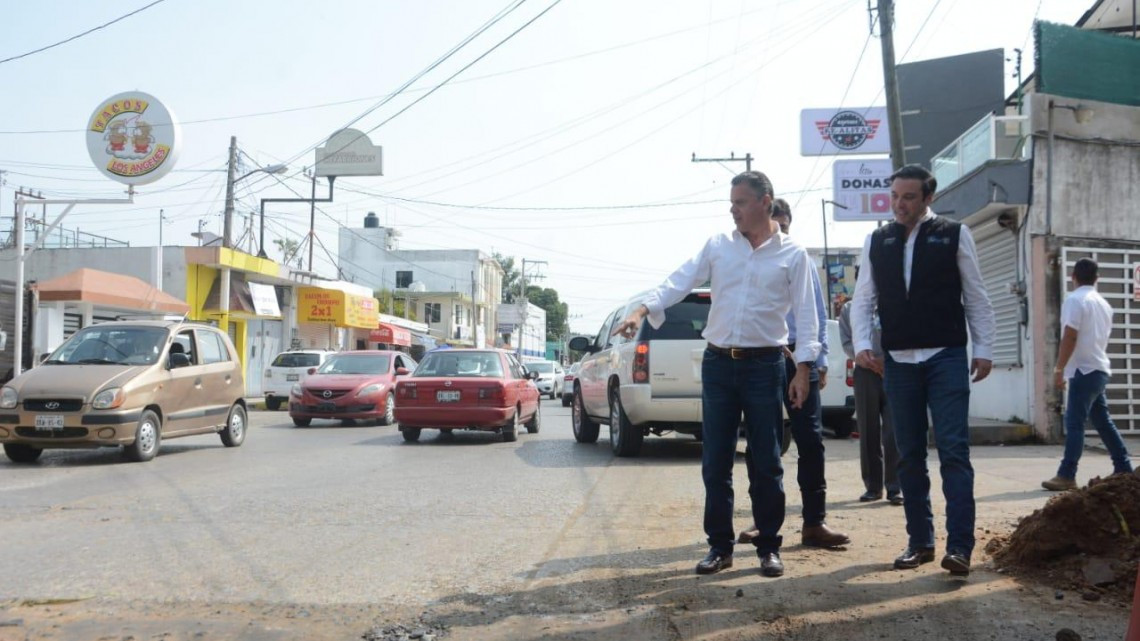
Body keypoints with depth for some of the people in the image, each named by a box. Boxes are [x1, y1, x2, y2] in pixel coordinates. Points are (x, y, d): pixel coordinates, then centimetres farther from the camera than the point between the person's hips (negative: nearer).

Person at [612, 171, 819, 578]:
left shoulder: (792, 255, 1)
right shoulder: (717, 246, 7)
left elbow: (805, 314, 0)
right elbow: (679, 282, -3)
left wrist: (804, 368, -7)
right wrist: (642, 311, -19)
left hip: (765, 365, -2)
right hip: (718, 364, 3)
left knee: (766, 462, 4)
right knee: (715, 462, 5)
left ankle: (768, 547, 16)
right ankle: (720, 546, 16)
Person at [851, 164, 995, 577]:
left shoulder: (953, 235, 2)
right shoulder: (877, 241, 9)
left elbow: (976, 297, 3)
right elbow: (863, 299, 10)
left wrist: (984, 349, -1)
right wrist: (862, 345, -4)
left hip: (946, 357, -3)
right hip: (898, 360, 3)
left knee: (953, 450, -8)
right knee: (909, 455, 8)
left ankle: (959, 545, -7)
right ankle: (920, 541, 17)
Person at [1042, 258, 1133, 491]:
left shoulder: (1075, 300, -10)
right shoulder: (1103, 303, 16)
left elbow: (1070, 337, -17)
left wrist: (1059, 369, -15)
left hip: (1084, 370, -9)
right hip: (1099, 369, 9)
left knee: (1074, 423, -10)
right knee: (1103, 421, 15)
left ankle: (1066, 476, -11)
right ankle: (1123, 469, 19)